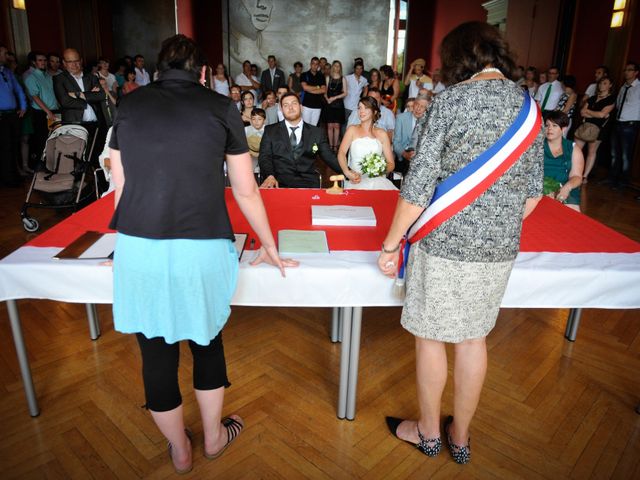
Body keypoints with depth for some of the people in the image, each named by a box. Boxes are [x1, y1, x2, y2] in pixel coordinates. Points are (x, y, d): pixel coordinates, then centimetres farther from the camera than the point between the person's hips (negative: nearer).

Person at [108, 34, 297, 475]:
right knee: (207, 339, 23)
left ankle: (180, 450, 40)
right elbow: (246, 192, 5)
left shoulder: (130, 106, 9)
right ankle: (214, 437, 43)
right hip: (202, 249, -1)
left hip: (138, 248, 2)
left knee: (156, 352, 18)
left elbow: (121, 187, 11)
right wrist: (269, 246, 18)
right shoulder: (220, 107, 3)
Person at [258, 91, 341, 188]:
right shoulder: (270, 131, 12)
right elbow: (264, 157, 3)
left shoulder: (317, 132, 14)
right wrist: (270, 176, -18)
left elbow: (329, 157, 11)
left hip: (308, 183, 1)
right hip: (280, 183, 0)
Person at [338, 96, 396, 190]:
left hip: (377, 181, 2)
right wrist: (347, 173, -24)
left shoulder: (381, 134, 12)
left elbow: (391, 164, 10)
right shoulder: (352, 129, 11)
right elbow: (341, 153, -5)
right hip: (356, 181, -2)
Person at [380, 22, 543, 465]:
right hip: (501, 248, 6)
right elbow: (534, 192, 9)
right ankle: (460, 437, 36)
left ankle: (429, 432, 34)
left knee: (431, 337, 13)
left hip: (446, 244, -5)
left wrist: (390, 245, -6)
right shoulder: (530, 106, 6)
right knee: (473, 338, 19)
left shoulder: (451, 99, -11)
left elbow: (419, 185, -15)